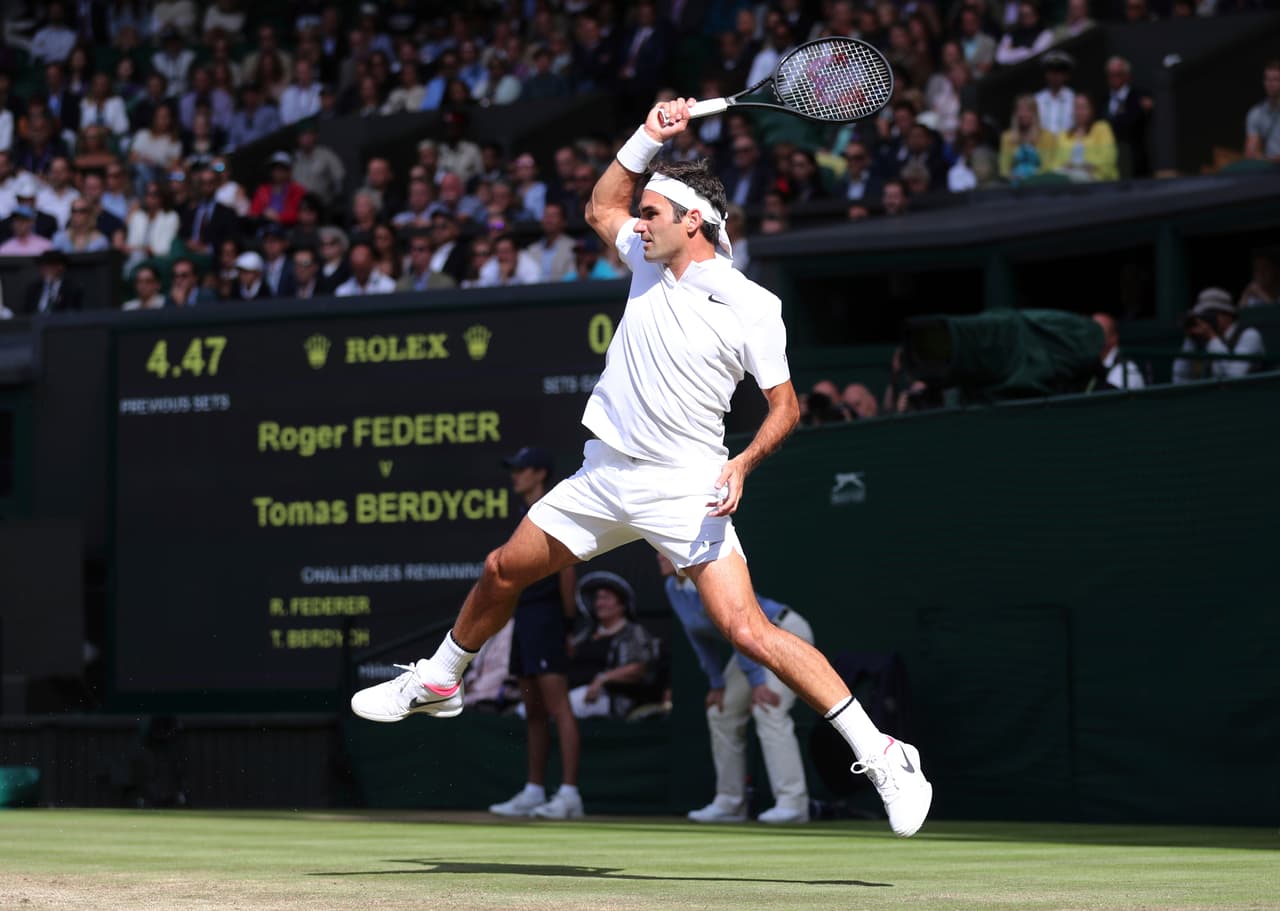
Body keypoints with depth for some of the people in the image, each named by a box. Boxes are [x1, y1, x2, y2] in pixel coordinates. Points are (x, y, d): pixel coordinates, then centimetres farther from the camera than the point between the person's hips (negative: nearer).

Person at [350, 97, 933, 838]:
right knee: (502, 572, 17)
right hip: (604, 474, 7)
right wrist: (647, 140, 9)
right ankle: (437, 682, 44)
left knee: (748, 631, -19)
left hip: (684, 489, -7)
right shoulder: (651, 261, 5)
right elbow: (601, 209, 24)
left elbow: (785, 403, -6)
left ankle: (881, 756, -18)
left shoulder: (751, 305, -12)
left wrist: (743, 463, -24)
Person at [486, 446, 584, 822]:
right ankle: (534, 792, 14)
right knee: (533, 710, 11)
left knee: (558, 707, -13)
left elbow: (566, 568, -12)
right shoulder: (528, 516, 19)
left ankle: (569, 794, -17)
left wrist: (568, 618, -12)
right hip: (524, 616, 10)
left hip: (545, 618, -10)